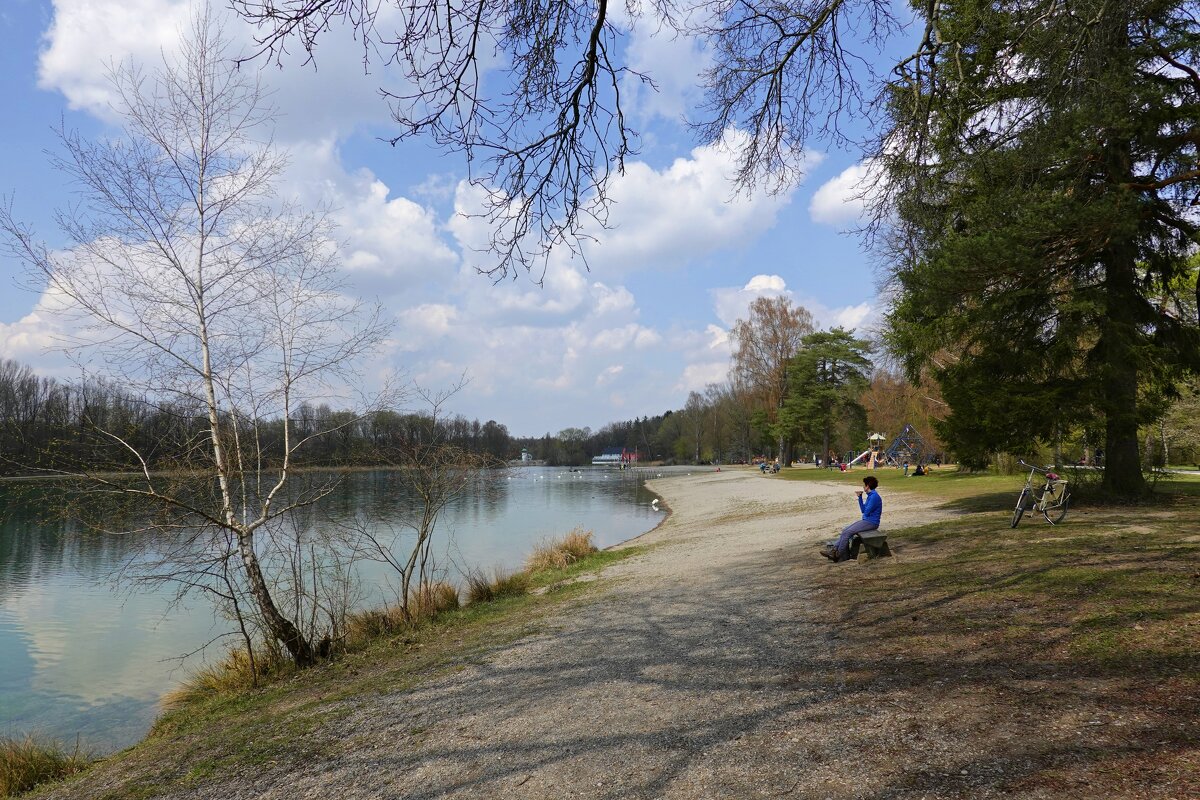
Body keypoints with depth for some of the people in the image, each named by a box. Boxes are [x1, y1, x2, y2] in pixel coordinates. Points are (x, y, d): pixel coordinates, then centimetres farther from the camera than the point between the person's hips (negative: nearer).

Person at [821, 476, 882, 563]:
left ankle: (838, 555, -7)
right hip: (866, 520, 10)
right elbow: (863, 510, 16)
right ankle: (834, 549, -6)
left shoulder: (874, 496, -18)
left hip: (871, 523, -10)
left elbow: (866, 512, -19)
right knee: (844, 530, 0)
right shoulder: (870, 495, 14)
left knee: (847, 533, -15)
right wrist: (860, 497, 10)